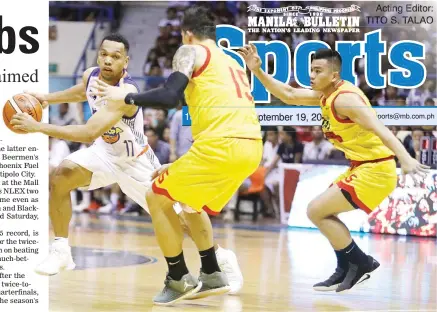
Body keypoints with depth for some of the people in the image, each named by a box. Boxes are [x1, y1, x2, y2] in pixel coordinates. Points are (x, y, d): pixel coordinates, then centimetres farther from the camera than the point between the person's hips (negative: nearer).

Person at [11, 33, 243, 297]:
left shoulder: (126, 92, -38)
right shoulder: (91, 75, -13)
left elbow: (90, 133, -47)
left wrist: (38, 127, -47)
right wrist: (48, 99, 3)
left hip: (136, 161, -6)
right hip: (106, 152, 6)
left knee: (175, 214, -2)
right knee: (59, 179, -17)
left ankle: (223, 258, 21)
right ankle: (61, 253, -4)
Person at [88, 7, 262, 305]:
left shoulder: (191, 52, 7)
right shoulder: (232, 63, 30)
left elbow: (170, 97, -9)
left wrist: (125, 97, 6)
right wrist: (181, 167, 37)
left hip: (223, 144, -8)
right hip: (251, 146, 8)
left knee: (157, 198, 9)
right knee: (191, 202, 30)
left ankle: (179, 280, 9)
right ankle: (212, 276, 27)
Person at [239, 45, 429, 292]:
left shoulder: (345, 99, -19)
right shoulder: (327, 95, 10)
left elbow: (379, 129, -31)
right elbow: (289, 95, 18)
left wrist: (405, 158, -44)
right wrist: (257, 71, 8)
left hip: (375, 171, -10)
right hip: (363, 167, 10)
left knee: (316, 211, -9)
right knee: (324, 213, 18)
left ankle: (361, 263, 0)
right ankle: (346, 271, 20)